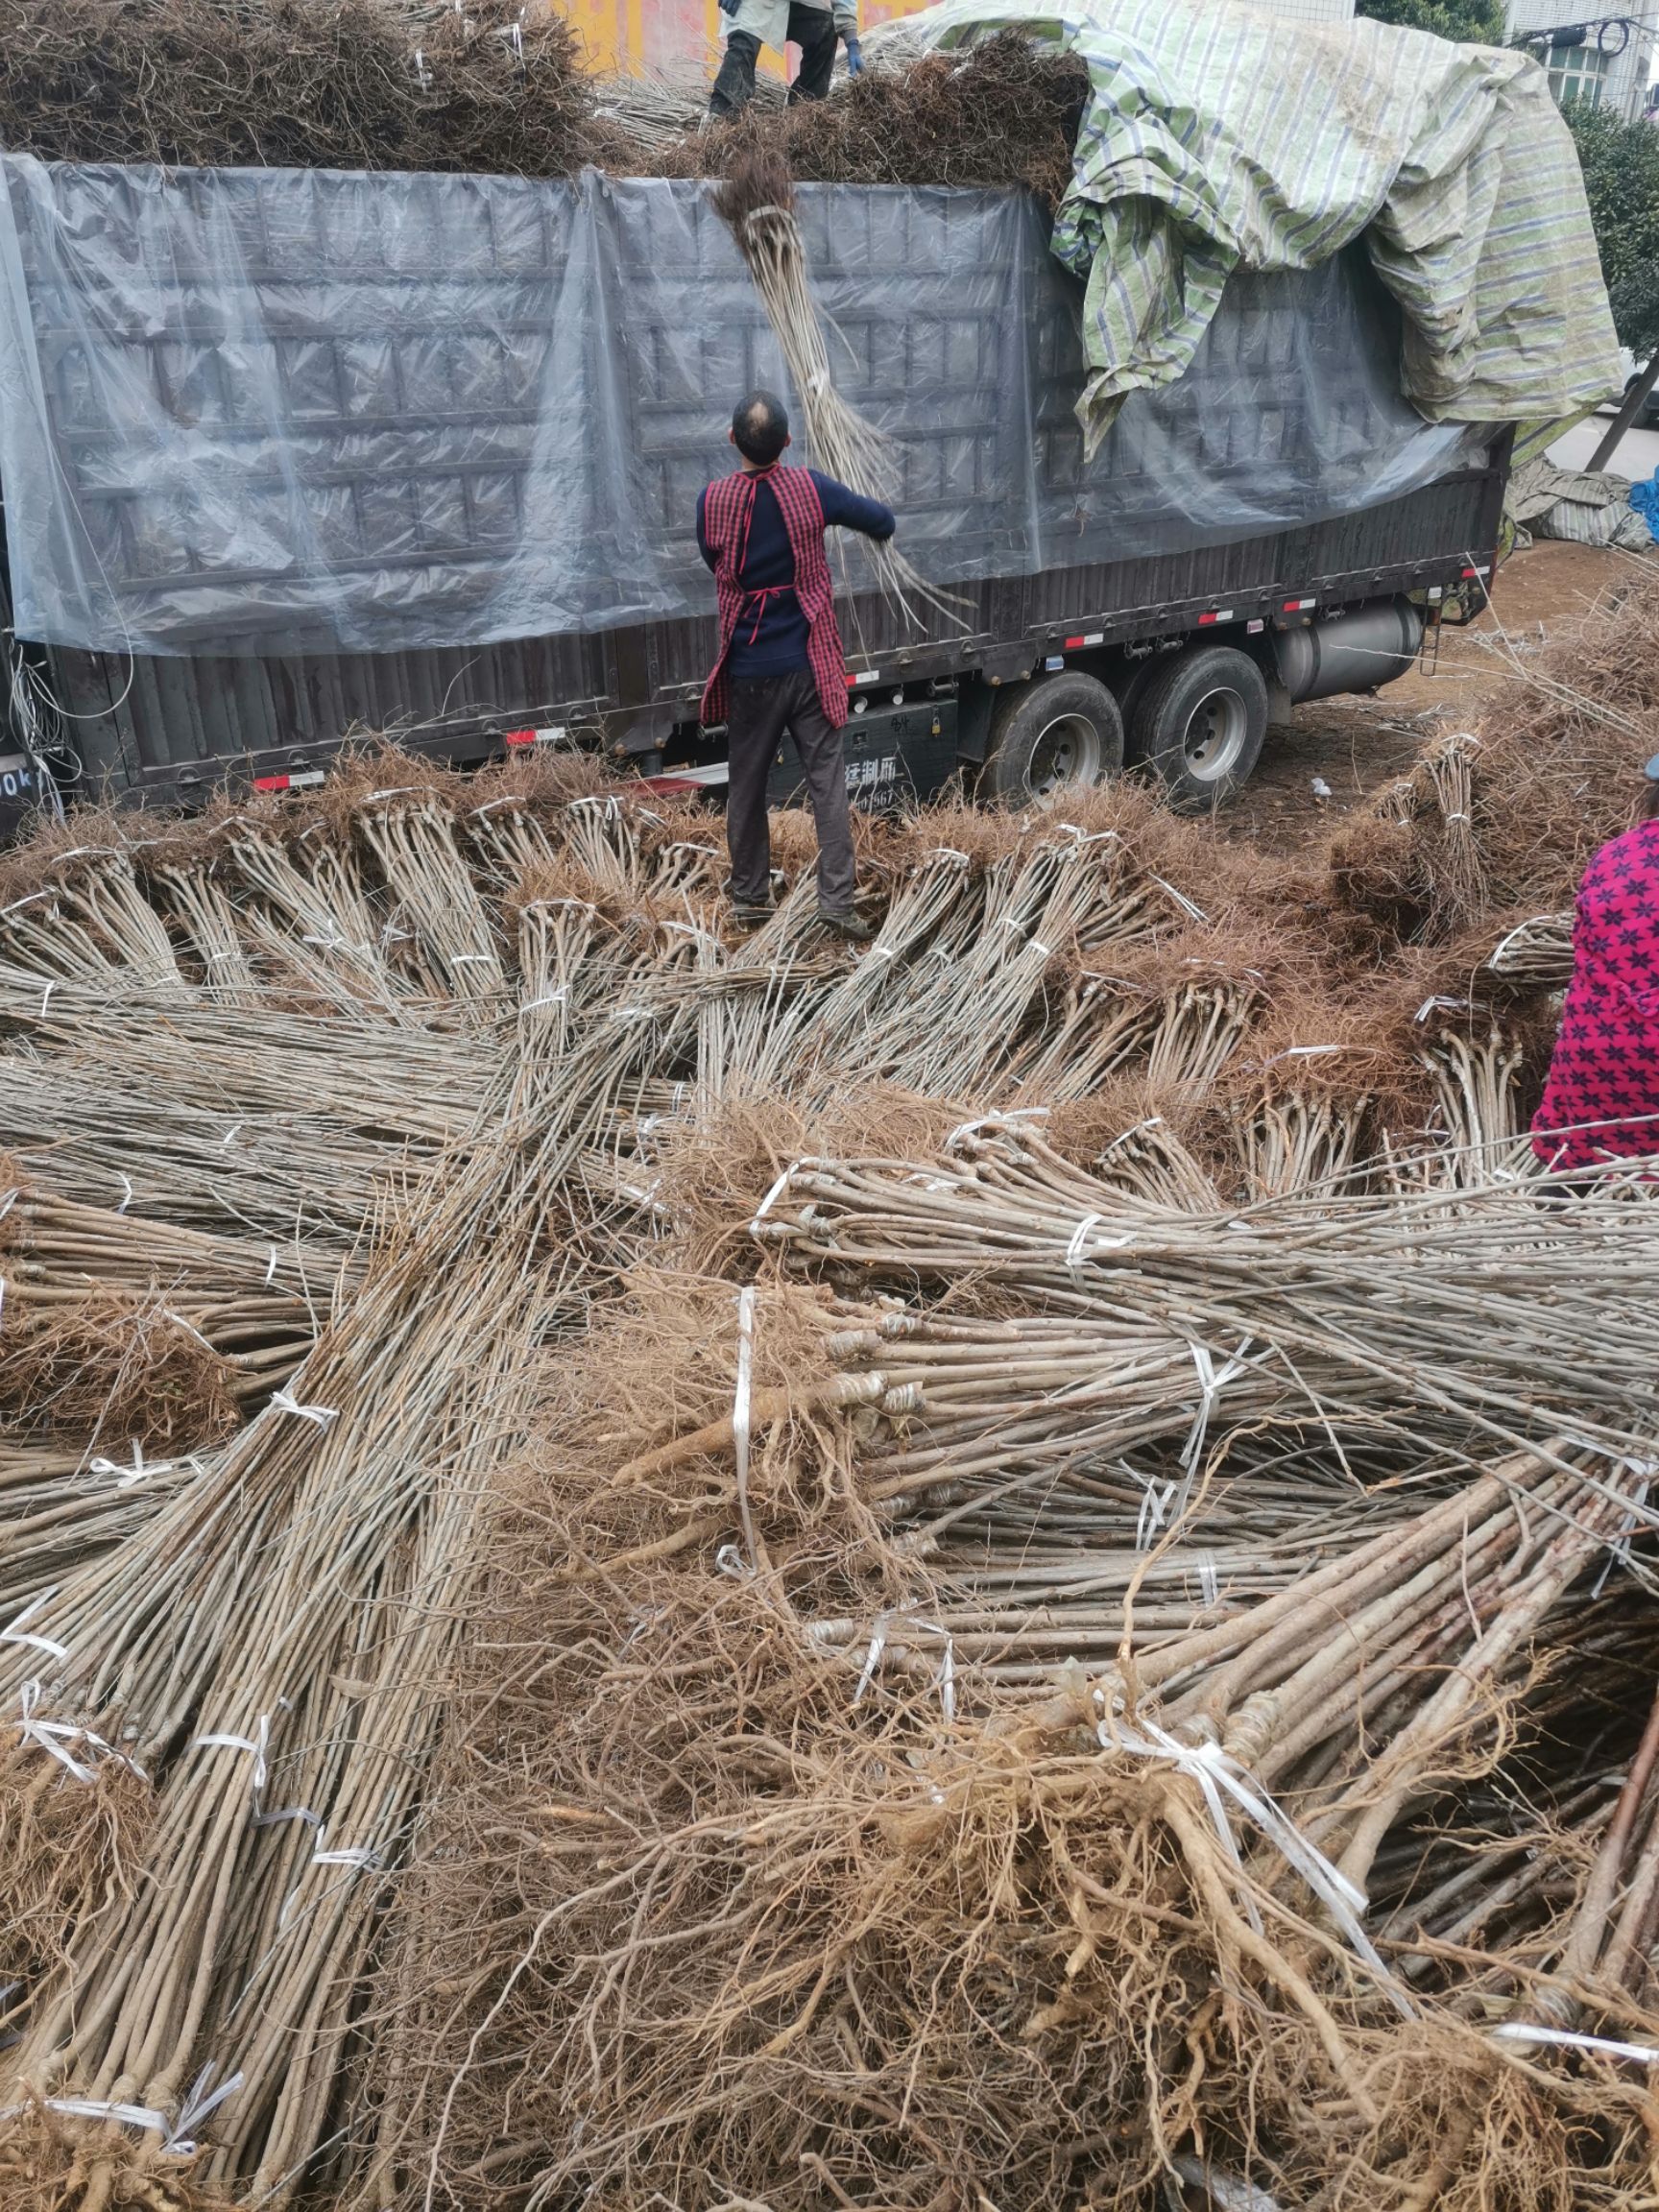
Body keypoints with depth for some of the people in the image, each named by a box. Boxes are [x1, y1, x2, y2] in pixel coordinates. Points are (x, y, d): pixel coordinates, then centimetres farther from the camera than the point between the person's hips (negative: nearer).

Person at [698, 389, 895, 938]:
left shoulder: (712, 501, -7)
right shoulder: (811, 488, -7)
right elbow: (883, 522, 5)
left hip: (749, 670, 1)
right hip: (809, 663, 0)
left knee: (746, 786, 13)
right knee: (827, 781, 3)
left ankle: (750, 897, 21)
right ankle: (836, 898, -3)